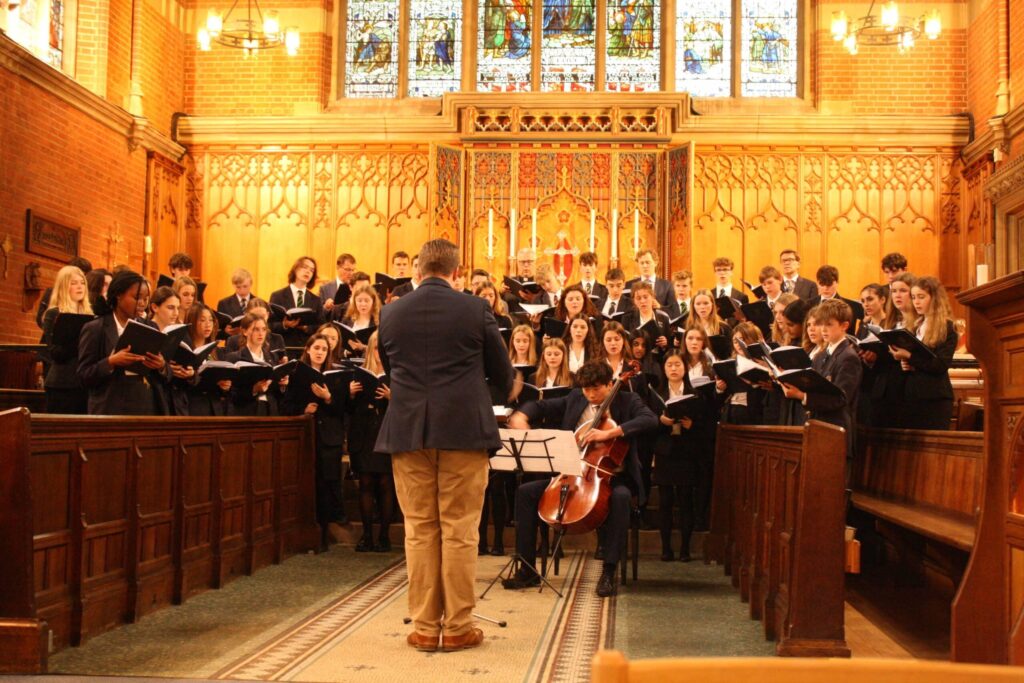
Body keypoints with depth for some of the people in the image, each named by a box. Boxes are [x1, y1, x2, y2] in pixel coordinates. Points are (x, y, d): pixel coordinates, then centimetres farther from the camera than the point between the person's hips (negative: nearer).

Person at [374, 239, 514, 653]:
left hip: (408, 431, 2)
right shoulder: (475, 309, -4)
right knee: (459, 531, 4)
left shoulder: (391, 313, 4)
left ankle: (424, 627, 12)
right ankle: (457, 627, 9)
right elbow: (502, 372, 5)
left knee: (419, 531, 8)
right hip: (464, 429, -2)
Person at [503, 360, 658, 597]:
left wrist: (611, 432, -31)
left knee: (620, 497, -39)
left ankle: (608, 572, -31)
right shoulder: (574, 400, 10)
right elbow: (541, 407, 15)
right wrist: (521, 416, -9)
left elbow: (650, 420, -20)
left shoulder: (628, 401, -2)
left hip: (611, 476, -4)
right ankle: (528, 570, -8)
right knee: (525, 492, -13)